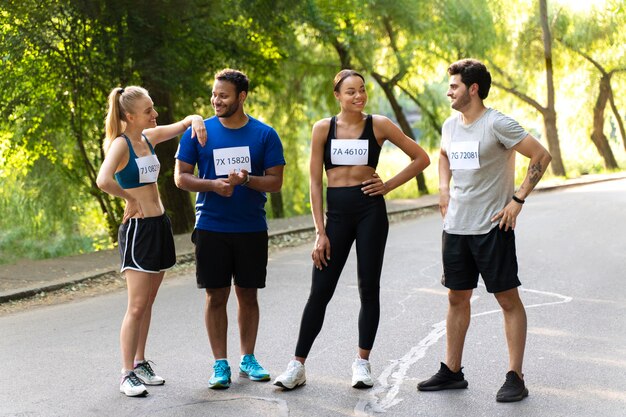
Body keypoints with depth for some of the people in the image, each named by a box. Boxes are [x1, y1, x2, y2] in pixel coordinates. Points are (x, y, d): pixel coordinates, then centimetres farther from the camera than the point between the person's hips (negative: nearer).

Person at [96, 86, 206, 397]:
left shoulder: (150, 137, 8)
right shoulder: (121, 144, -15)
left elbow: (184, 123, 22)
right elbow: (103, 181, -32)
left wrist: (196, 120, -1)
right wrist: (129, 198, -17)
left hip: (160, 225, 8)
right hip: (137, 229, -8)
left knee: (148, 303, 13)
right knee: (137, 306, -7)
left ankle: (140, 362, 22)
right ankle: (127, 374, -1)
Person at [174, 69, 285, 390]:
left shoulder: (264, 135, 0)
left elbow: (275, 182, -1)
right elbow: (181, 177, 0)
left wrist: (246, 179, -20)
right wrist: (213, 185, -17)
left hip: (252, 228, 1)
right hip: (211, 228, 0)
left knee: (248, 294, 9)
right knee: (216, 296, 2)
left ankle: (248, 359, 21)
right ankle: (220, 364, 9)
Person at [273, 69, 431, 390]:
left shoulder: (378, 125, 2)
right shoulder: (324, 128, 3)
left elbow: (421, 158, 7)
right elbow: (315, 182, 2)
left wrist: (389, 185, -1)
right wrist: (320, 231, -4)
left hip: (370, 210, -1)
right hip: (336, 212, 1)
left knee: (368, 288, 4)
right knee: (320, 291, 0)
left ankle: (362, 362, 16)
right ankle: (297, 366, 4)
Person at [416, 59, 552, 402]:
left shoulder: (497, 124, -14)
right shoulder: (450, 125, 9)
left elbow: (541, 156, -13)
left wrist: (518, 199, -15)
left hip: (492, 227, -7)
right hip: (455, 228, 8)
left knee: (508, 299, -2)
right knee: (457, 297, 13)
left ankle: (515, 378, 3)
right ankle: (452, 371, 23)